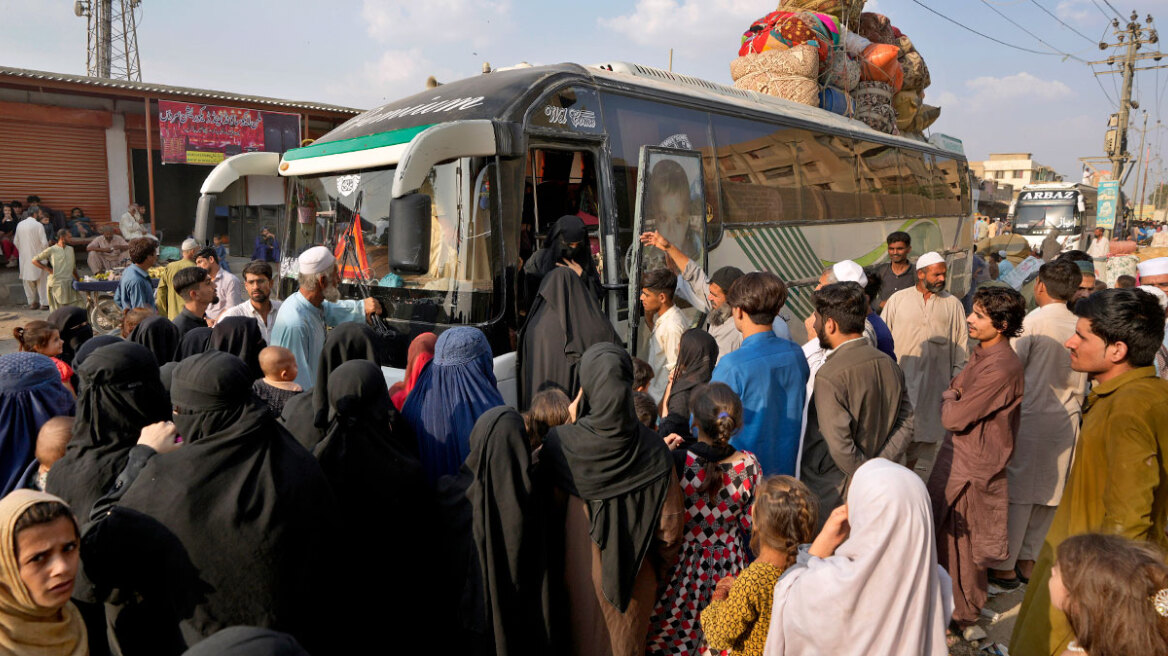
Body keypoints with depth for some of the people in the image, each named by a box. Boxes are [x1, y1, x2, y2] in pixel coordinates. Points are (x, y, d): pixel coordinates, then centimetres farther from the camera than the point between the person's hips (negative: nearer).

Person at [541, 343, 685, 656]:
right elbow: (670, 522, -14)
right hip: (632, 573, 0)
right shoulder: (652, 450, -22)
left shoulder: (560, 442, -23)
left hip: (580, 568, 0)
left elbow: (550, 509, -8)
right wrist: (661, 568, 5)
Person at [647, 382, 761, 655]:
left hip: (683, 561, -2)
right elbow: (750, 523, -8)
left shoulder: (676, 461, -26)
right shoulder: (749, 464, -18)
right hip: (729, 563, 2)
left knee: (675, 630, 23)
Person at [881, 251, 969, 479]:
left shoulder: (953, 304, 9)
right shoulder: (898, 299, 5)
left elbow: (961, 343, 10)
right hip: (902, 378, -1)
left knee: (929, 434, 5)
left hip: (936, 380, 1)